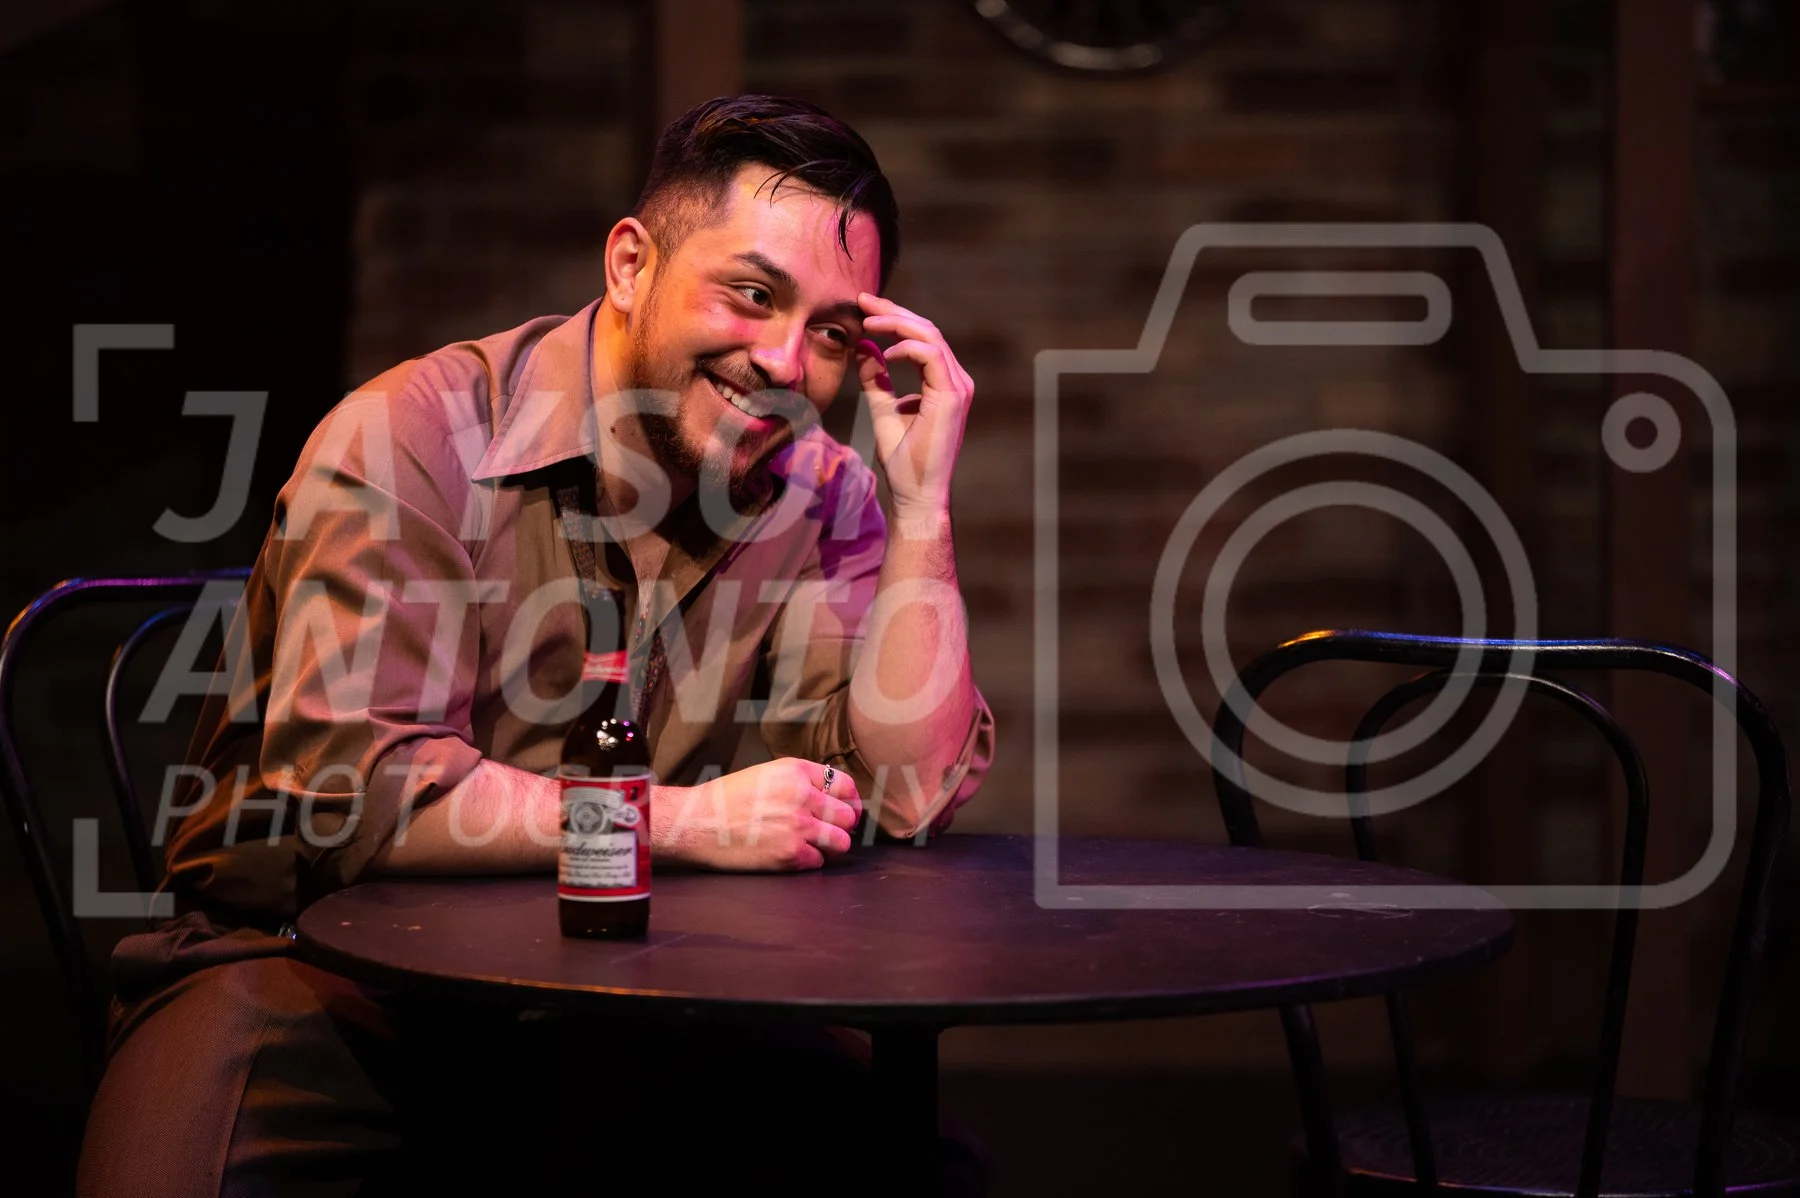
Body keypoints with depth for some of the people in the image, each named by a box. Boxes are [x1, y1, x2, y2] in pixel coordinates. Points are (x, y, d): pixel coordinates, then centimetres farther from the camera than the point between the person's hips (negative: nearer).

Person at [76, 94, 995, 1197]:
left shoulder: (821, 503, 3)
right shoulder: (414, 440, -14)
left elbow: (908, 796, -5)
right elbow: (347, 787, -24)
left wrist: (921, 499, -11)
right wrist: (692, 822, -21)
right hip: (313, 964, -4)